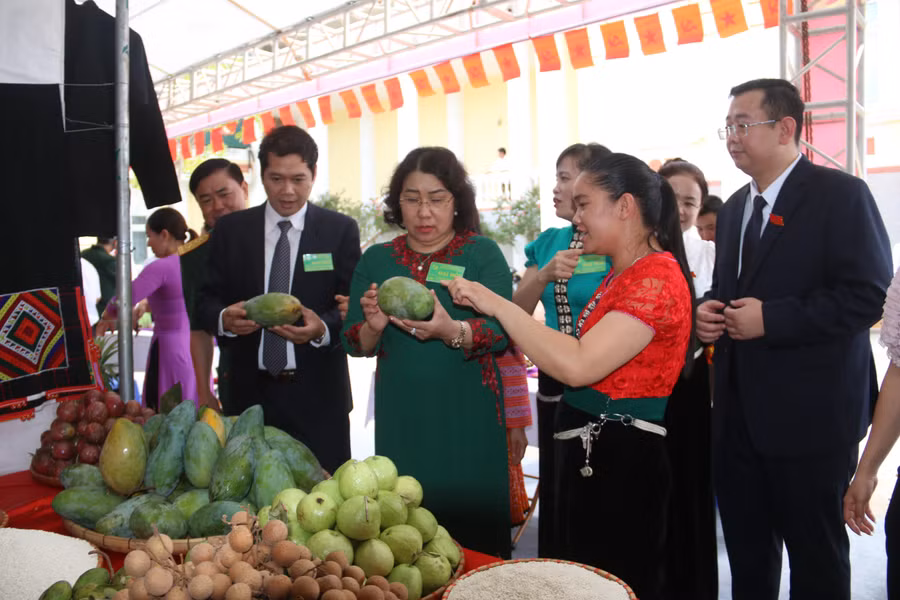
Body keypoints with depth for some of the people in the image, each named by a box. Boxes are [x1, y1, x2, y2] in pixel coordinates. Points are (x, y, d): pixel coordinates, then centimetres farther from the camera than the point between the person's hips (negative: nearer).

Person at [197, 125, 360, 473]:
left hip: (317, 394, -1)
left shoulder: (340, 230, 2)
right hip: (248, 391, 2)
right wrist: (224, 318, -15)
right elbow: (206, 301, 8)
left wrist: (323, 327, -21)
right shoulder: (229, 229, 8)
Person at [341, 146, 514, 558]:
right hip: (400, 419, 2)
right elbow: (353, 344, 5)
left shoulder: (483, 254, -1)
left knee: (472, 536, 5)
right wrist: (373, 327, -17)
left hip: (468, 419, -2)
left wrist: (451, 331, -31)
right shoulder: (376, 260, 7)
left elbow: (500, 332, -12)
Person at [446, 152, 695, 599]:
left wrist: (497, 304, -22)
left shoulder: (656, 277, -19)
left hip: (619, 457, -9)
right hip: (589, 448, 9)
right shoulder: (622, 273, 12)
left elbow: (577, 365, -29)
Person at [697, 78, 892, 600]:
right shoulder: (735, 207, 14)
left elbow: (868, 295, -17)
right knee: (747, 555, 18)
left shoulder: (840, 194, -9)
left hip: (810, 415, -7)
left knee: (816, 557, 10)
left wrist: (770, 319, -21)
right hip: (740, 413, 7)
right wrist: (709, 309, 0)